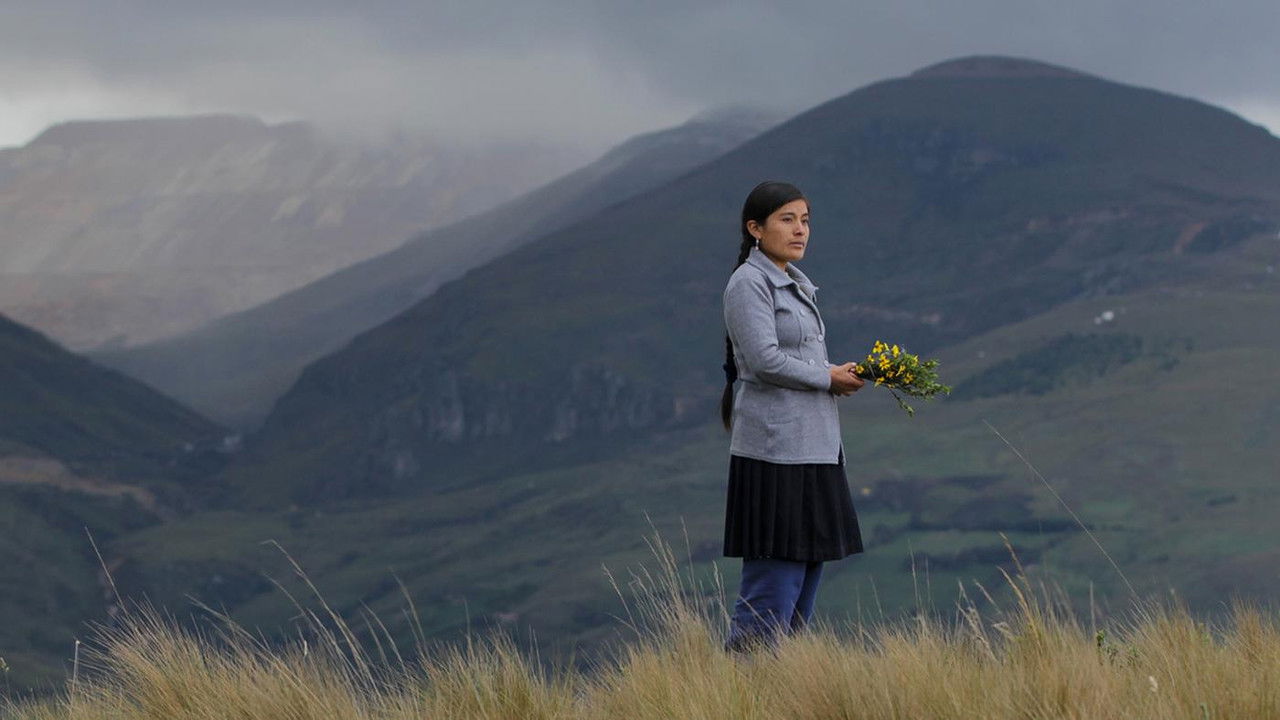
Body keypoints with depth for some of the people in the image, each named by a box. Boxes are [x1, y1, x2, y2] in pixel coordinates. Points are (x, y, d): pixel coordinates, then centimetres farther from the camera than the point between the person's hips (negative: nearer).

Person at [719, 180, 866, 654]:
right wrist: (829, 378, -9)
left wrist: (845, 376, 7)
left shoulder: (796, 285, 18)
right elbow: (766, 359, -19)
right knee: (774, 579, -10)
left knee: (807, 573, 10)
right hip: (775, 450, -9)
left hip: (814, 449, 9)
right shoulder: (749, 284, -9)